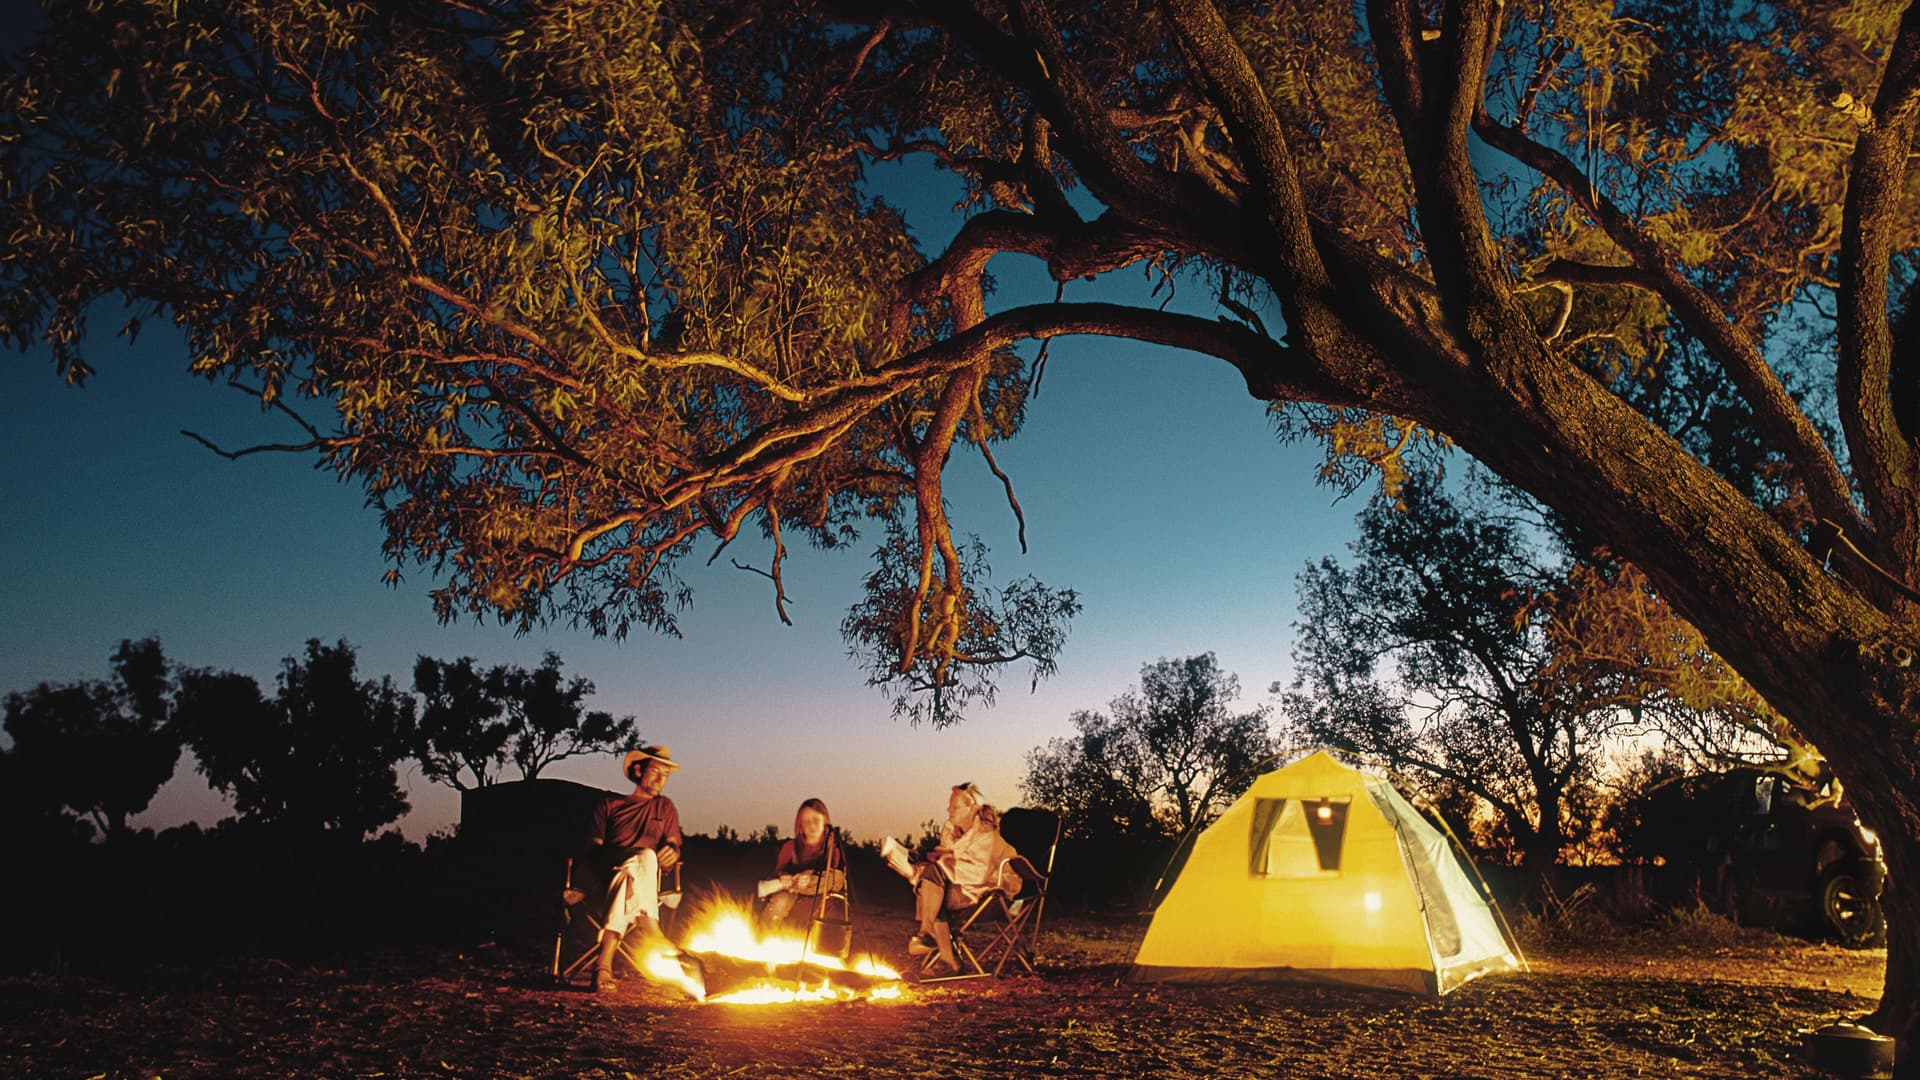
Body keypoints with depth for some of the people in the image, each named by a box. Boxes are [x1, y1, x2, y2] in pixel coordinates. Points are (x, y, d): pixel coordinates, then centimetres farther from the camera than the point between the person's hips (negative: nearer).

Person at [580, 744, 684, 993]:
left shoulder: (665, 807, 27)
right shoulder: (609, 805, 19)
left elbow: (674, 843, 15)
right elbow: (591, 851, 7)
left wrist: (672, 851, -11)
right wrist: (620, 855, -13)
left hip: (644, 883, 1)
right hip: (605, 878, -1)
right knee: (644, 857, -37)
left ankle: (605, 964, -47)